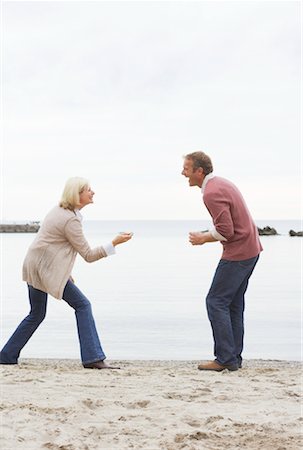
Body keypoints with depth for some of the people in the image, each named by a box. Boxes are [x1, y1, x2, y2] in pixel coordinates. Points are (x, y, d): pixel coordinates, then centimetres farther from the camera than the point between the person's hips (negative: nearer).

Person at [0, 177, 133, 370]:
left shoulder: (60, 210, 13)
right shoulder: (71, 220, -17)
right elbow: (88, 255, -15)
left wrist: (65, 271, 21)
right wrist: (114, 243, -16)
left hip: (35, 267, 10)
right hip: (46, 268, -10)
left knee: (36, 315, 19)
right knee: (82, 305, -6)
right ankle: (93, 357, -8)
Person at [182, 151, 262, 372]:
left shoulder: (211, 193, -18)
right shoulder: (221, 183, 15)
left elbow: (226, 231, -22)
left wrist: (203, 238, -6)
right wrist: (208, 234, 13)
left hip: (237, 253, -10)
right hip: (251, 249, 10)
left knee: (216, 302, -6)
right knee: (233, 304, 13)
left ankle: (225, 359, -6)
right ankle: (234, 357, 15)